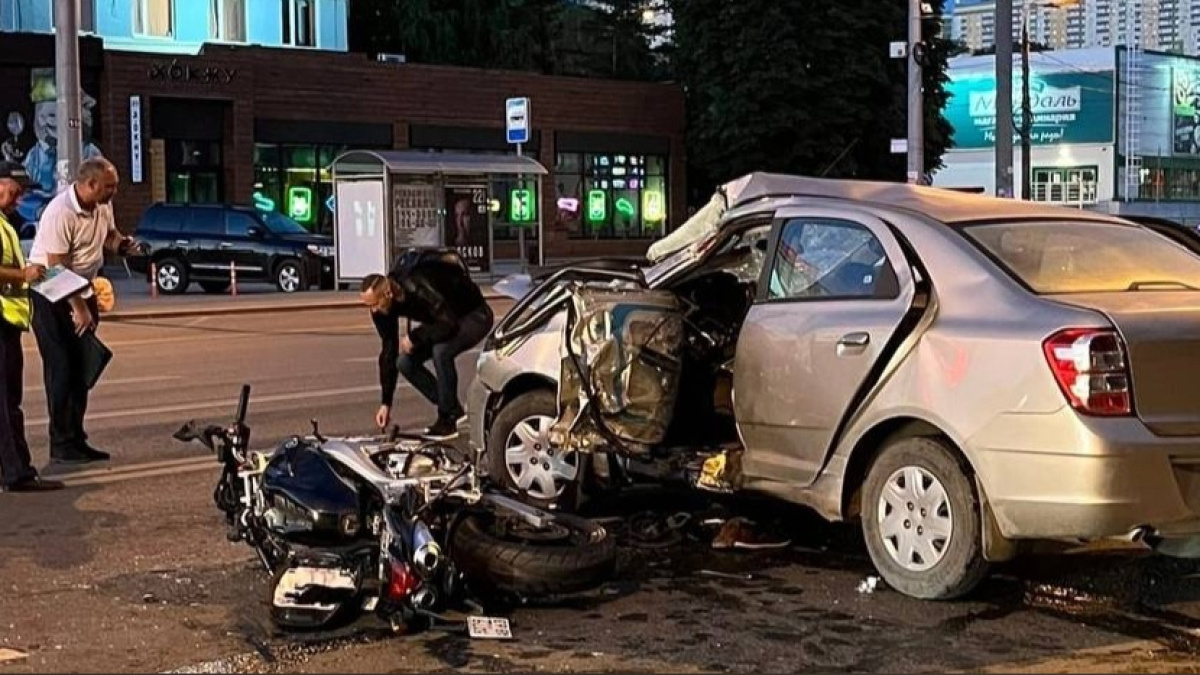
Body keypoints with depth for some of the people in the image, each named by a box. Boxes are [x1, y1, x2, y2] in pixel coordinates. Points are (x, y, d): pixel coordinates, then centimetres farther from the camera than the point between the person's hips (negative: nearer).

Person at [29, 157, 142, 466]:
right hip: (52, 297, -8)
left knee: (82, 369, 9)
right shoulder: (61, 213, -25)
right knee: (61, 369, -7)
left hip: (83, 292, 8)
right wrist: (78, 309, -21)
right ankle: (61, 444, -2)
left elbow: (109, 234, 19)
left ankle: (76, 439, 16)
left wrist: (121, 243, -5)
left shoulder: (103, 206, -1)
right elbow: (57, 268, -24)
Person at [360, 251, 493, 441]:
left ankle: (448, 420, -19)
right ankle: (454, 409, 4)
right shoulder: (381, 309, -12)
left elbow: (449, 324, -38)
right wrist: (386, 403, -5)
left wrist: (414, 337, -27)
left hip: (474, 316, -8)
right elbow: (388, 352, -5)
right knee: (405, 362, -7)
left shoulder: (420, 288, -37)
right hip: (445, 321, 8)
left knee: (441, 351, -34)